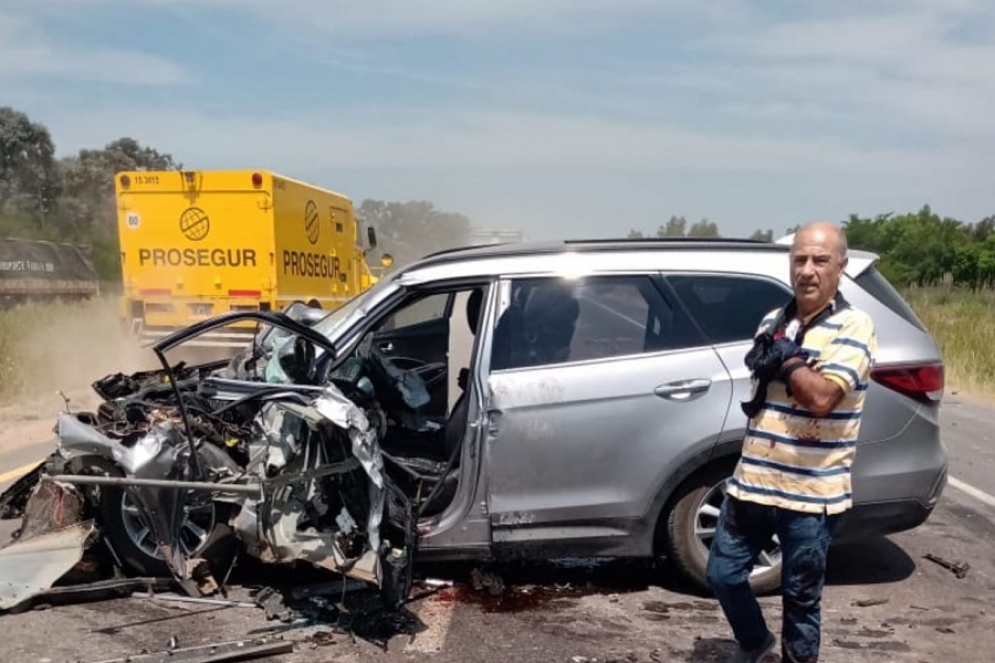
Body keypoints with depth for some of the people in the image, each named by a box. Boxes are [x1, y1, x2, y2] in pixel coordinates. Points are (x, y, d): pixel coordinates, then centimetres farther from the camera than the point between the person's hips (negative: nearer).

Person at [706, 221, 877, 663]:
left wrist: (785, 358, -13)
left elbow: (821, 397, -23)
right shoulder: (773, 321, 9)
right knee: (723, 574, 14)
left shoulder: (853, 327, -10)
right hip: (751, 483, 6)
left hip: (810, 494, -6)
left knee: (800, 598, 11)